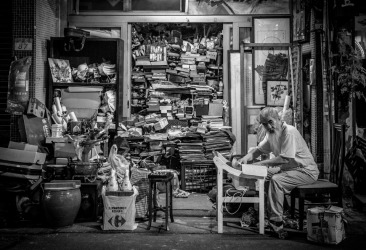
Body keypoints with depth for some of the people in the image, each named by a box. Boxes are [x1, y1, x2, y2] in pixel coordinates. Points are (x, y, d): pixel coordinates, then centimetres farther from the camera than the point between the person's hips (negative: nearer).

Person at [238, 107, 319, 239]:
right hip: (290, 169, 9)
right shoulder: (271, 133, 5)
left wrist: (261, 163, -23)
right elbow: (258, 150, 13)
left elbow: (285, 159, -27)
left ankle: (276, 224, -21)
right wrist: (246, 158, -7)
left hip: (306, 171, -9)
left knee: (276, 180, -28)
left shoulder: (289, 132, -23)